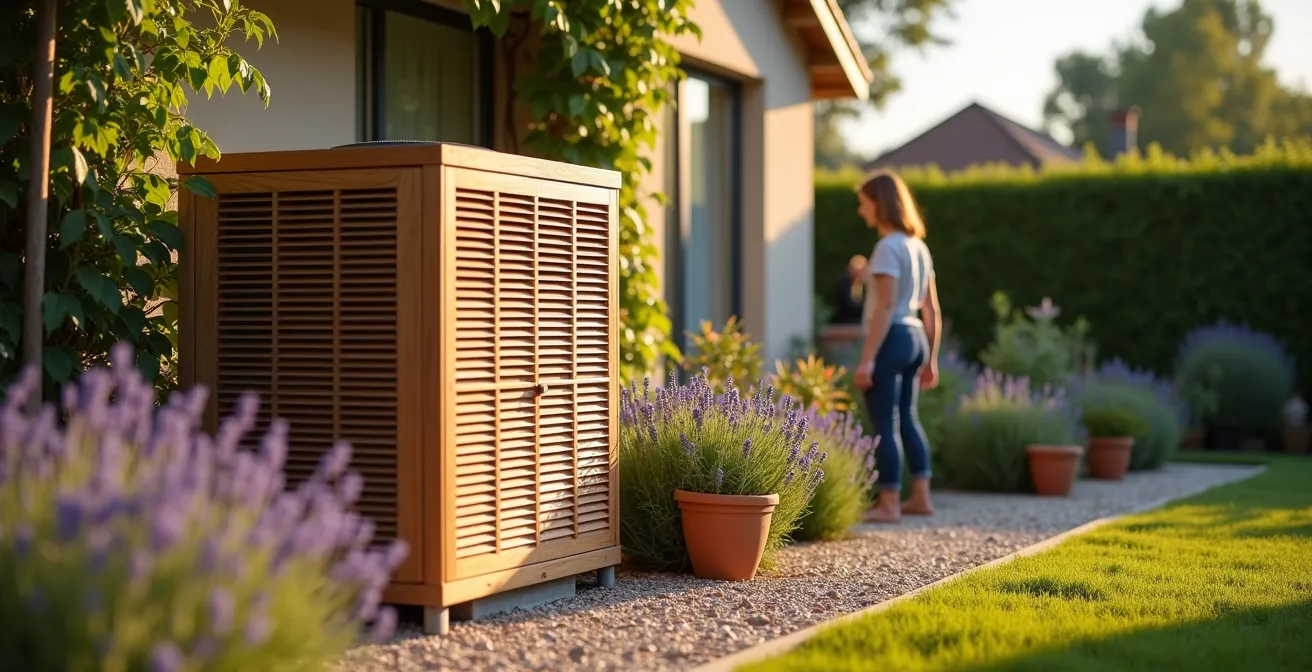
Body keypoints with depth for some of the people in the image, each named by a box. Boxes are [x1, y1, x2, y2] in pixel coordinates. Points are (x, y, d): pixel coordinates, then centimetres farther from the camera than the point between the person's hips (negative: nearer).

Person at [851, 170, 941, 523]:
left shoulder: (889, 247, -13)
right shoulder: (918, 246, 12)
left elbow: (885, 307, -20)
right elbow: (932, 311, 14)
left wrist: (867, 358, -20)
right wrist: (931, 359, 20)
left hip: (892, 339, -9)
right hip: (915, 338, 9)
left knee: (885, 423, -2)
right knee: (906, 417, 19)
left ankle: (889, 503, 2)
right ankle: (920, 496, 23)